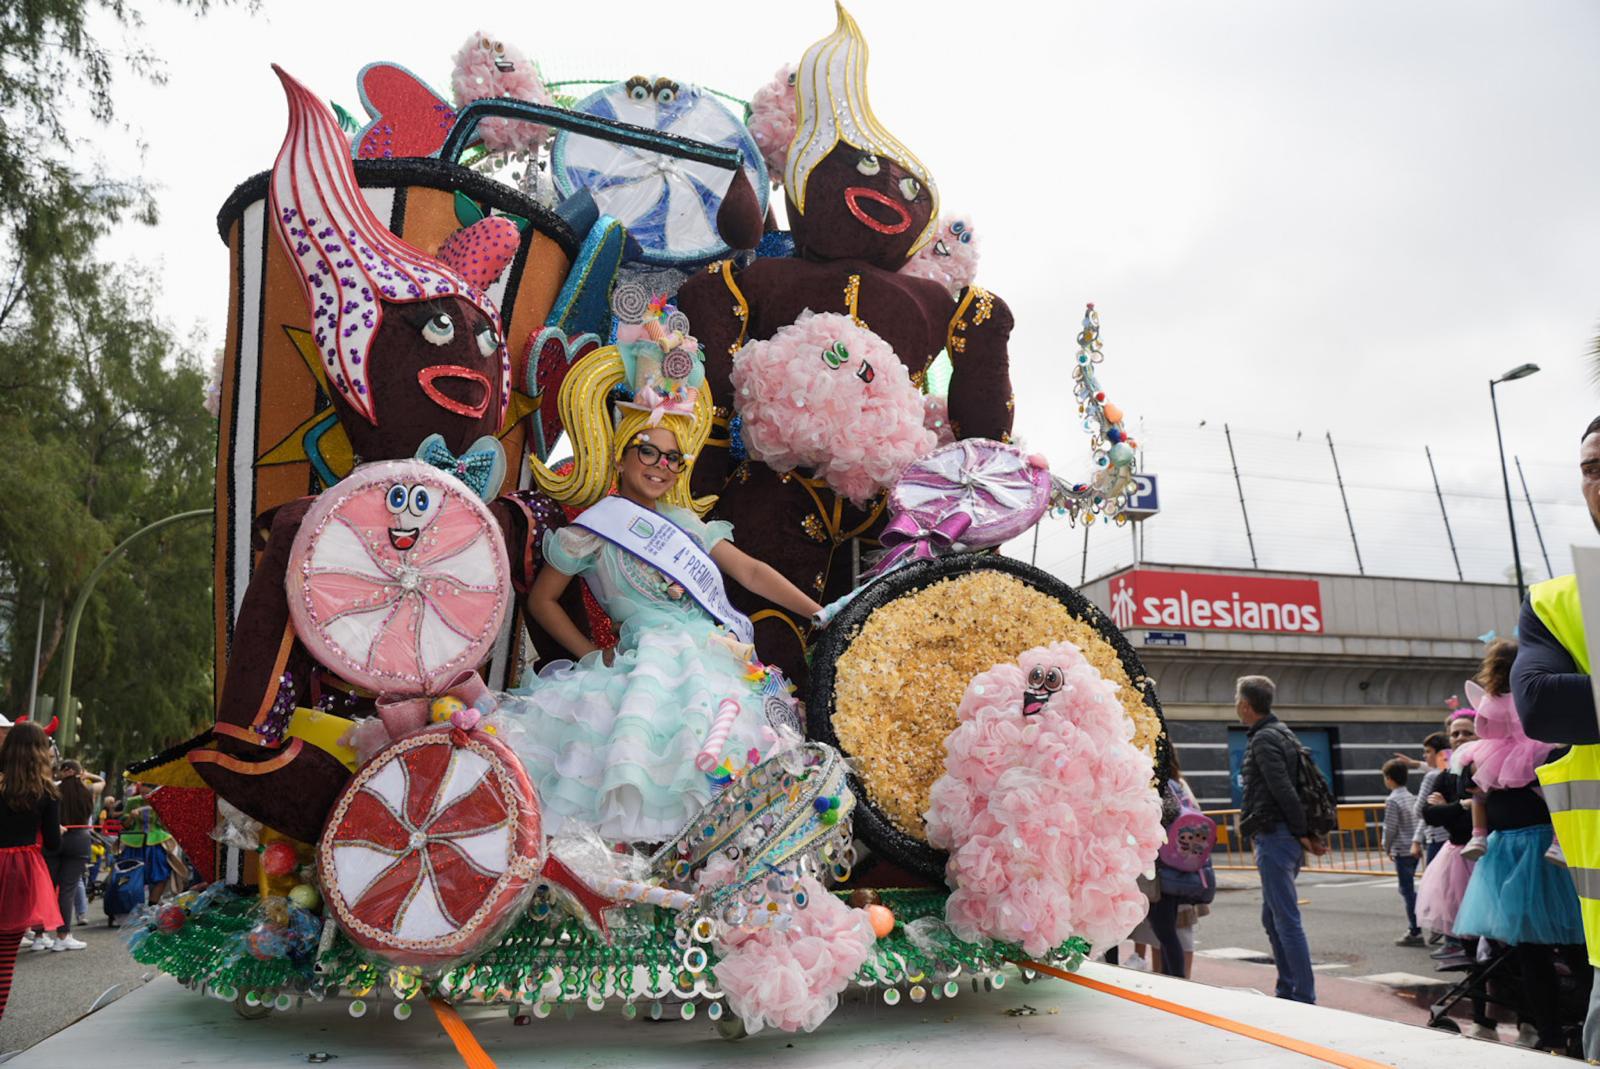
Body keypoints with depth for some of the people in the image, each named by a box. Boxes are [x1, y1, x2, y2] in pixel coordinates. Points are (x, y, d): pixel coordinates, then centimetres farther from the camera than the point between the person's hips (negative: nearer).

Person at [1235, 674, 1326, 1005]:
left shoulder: (1264, 739, -13)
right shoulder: (1282, 733, 18)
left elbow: (1284, 791, -19)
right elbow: (1289, 789, 17)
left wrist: (1303, 833, -13)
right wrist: (1310, 833, 14)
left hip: (1274, 837, -10)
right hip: (1286, 837, 10)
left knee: (1286, 920, -6)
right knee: (1271, 918, 16)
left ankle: (1304, 998, -2)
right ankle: (1287, 992, 22)